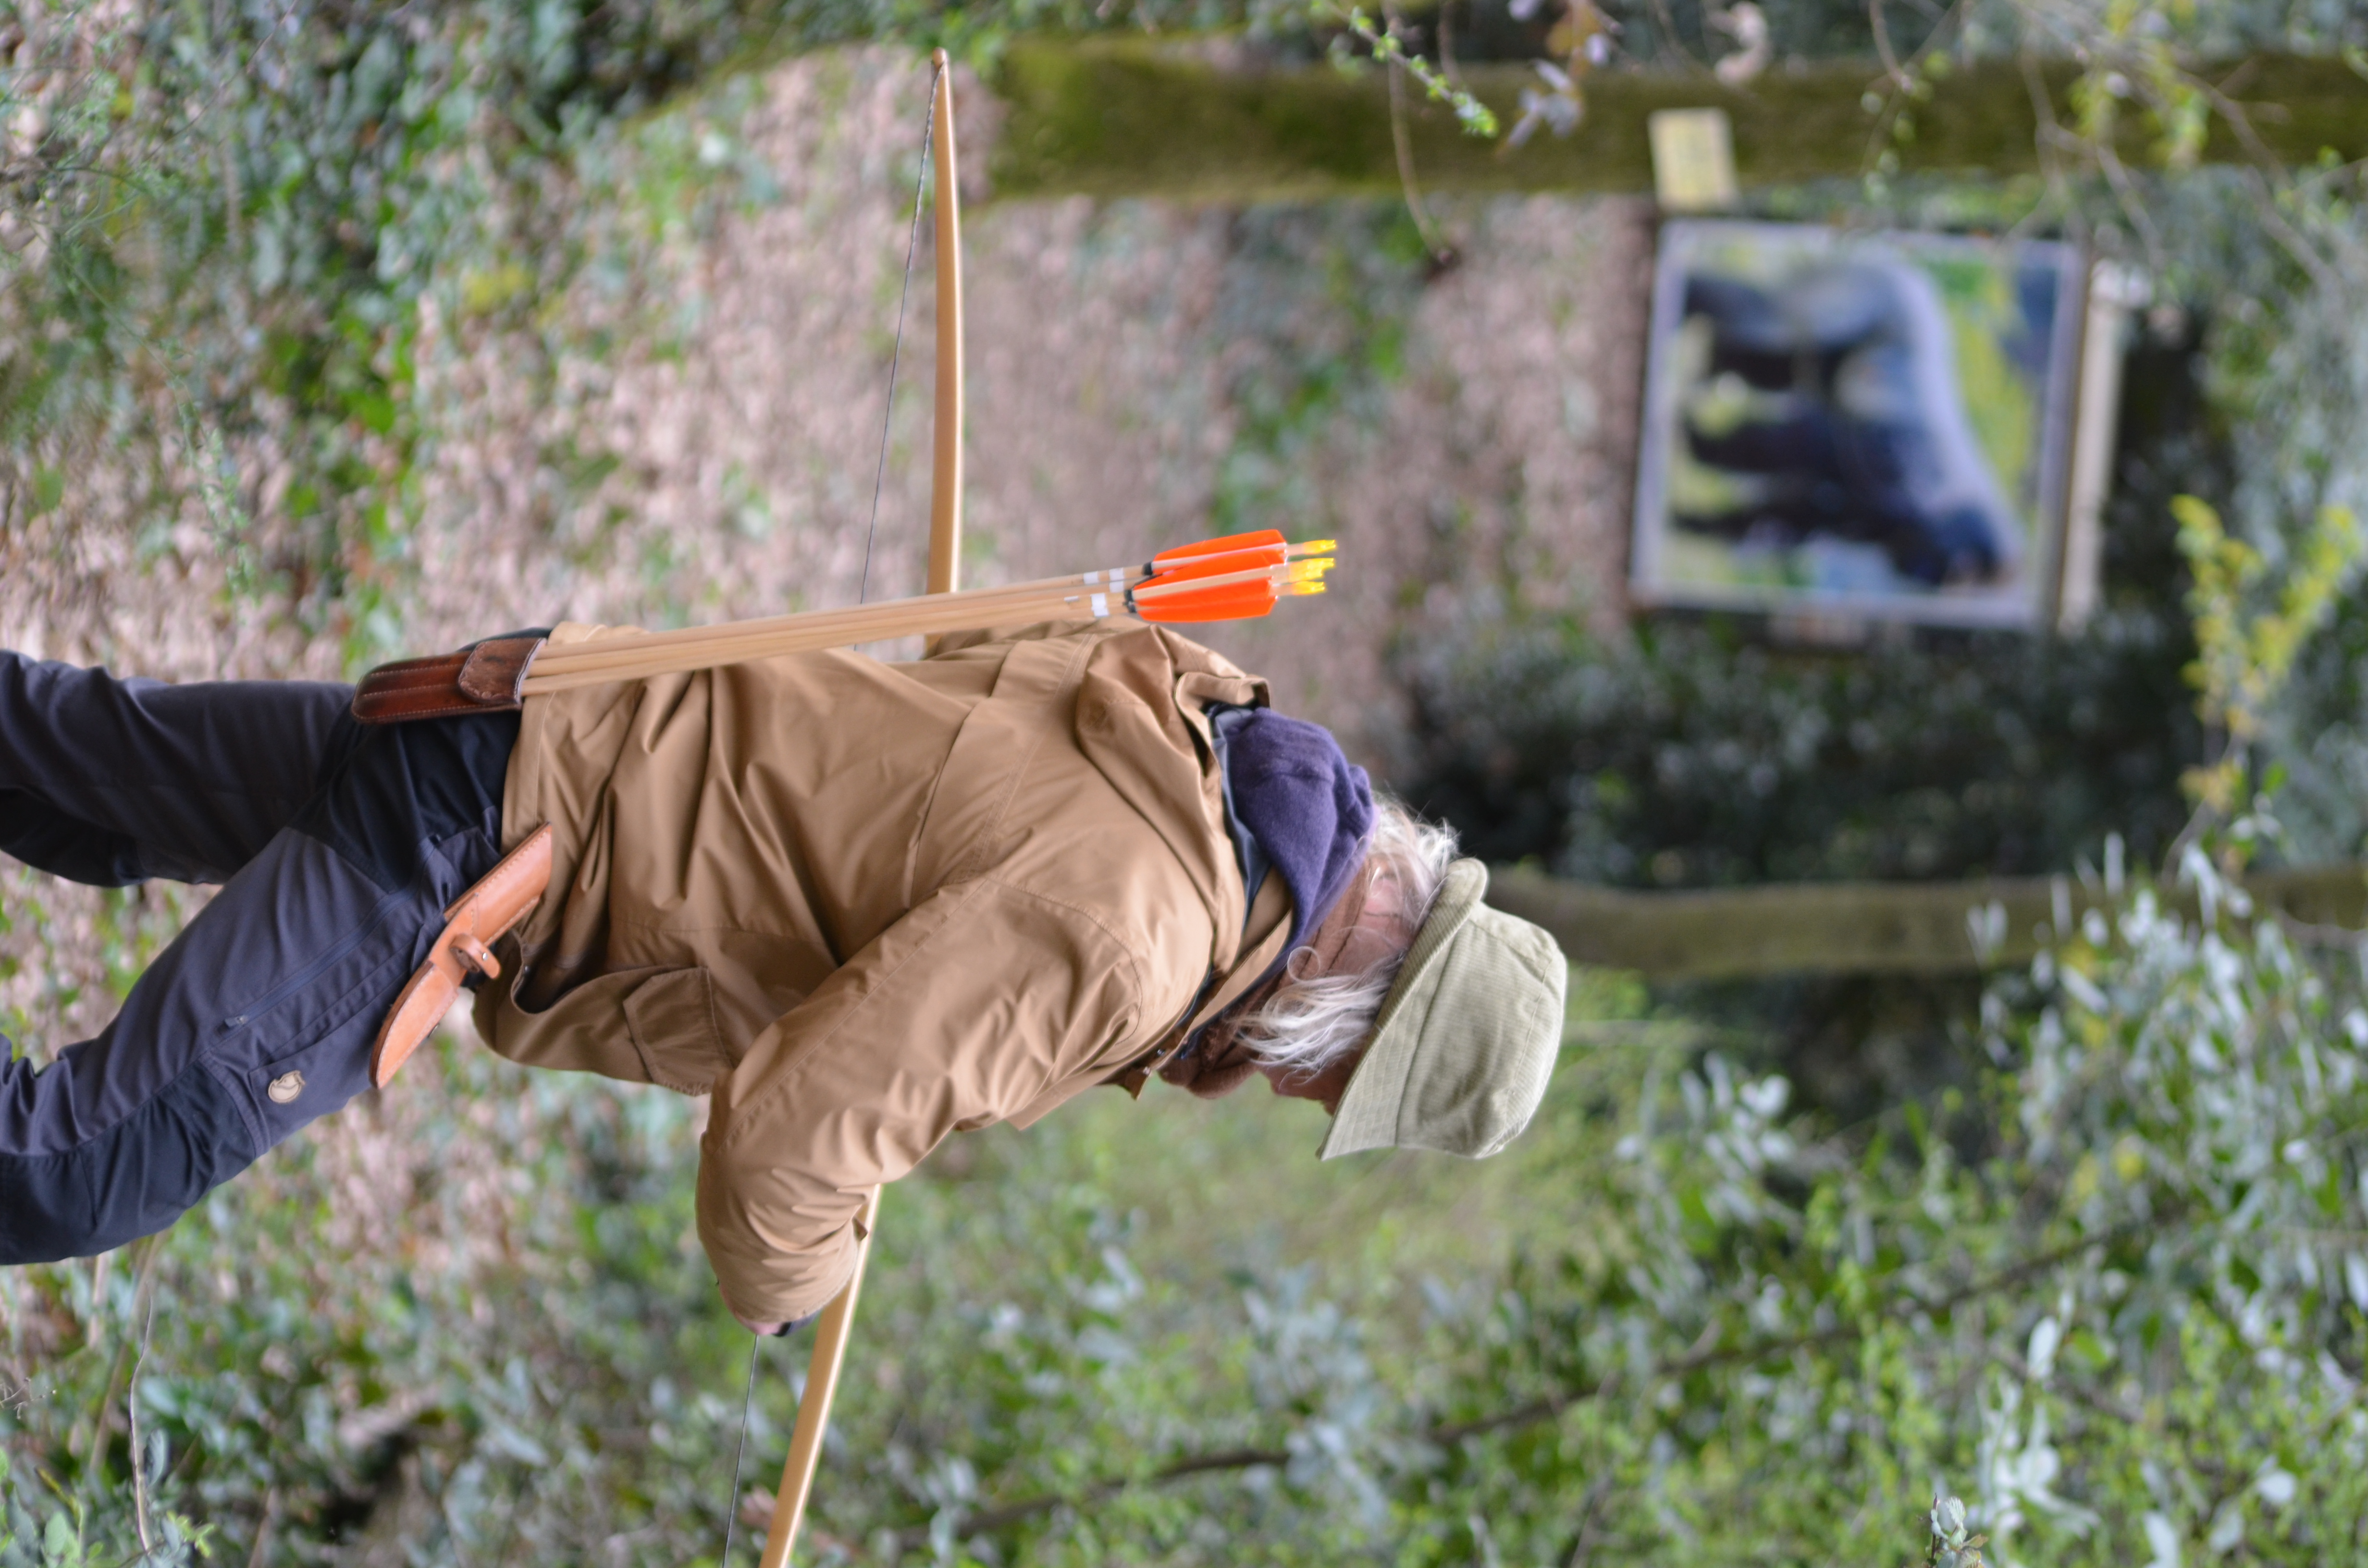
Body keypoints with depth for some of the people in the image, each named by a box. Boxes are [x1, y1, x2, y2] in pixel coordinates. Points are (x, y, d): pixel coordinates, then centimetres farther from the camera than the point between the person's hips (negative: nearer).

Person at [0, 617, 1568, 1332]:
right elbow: (787, 1128, -31)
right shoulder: (1127, 934, -30)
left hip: (519, 725, 9)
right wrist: (784, 1283, -9)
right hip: (463, 869, -9)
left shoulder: (1177, 689, -4)